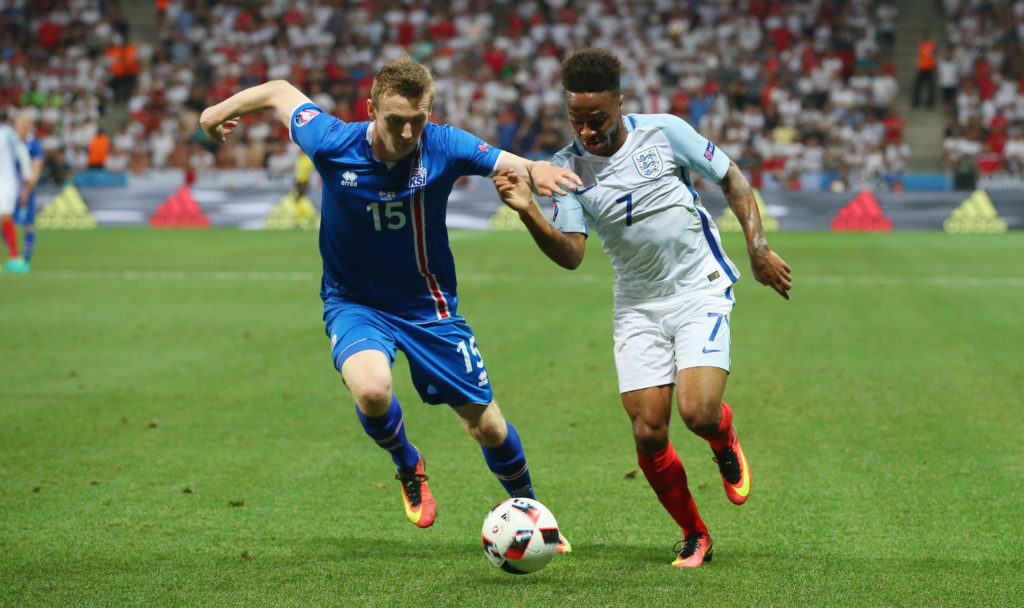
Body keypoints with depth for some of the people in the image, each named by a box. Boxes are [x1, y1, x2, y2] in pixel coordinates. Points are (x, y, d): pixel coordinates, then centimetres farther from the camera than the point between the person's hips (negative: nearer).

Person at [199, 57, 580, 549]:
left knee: (486, 425, 4)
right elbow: (280, 92, -3)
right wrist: (220, 111, 13)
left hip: (428, 305, 1)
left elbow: (509, 164, -17)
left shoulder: (443, 147, -19)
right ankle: (408, 467, 2)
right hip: (354, 302, -1)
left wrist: (533, 170, -41)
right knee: (371, 388, -33)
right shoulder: (332, 144, -19)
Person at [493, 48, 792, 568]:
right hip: (638, 306, 3)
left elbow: (732, 179, 2)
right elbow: (570, 253, -14)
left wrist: (758, 248, -5)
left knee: (698, 412, -21)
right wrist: (528, 213, -32)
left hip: (700, 289, -2)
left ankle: (725, 443, 18)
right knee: (648, 434, -5)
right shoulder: (567, 168, -5)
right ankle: (694, 537, 16)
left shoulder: (664, 132, -10)